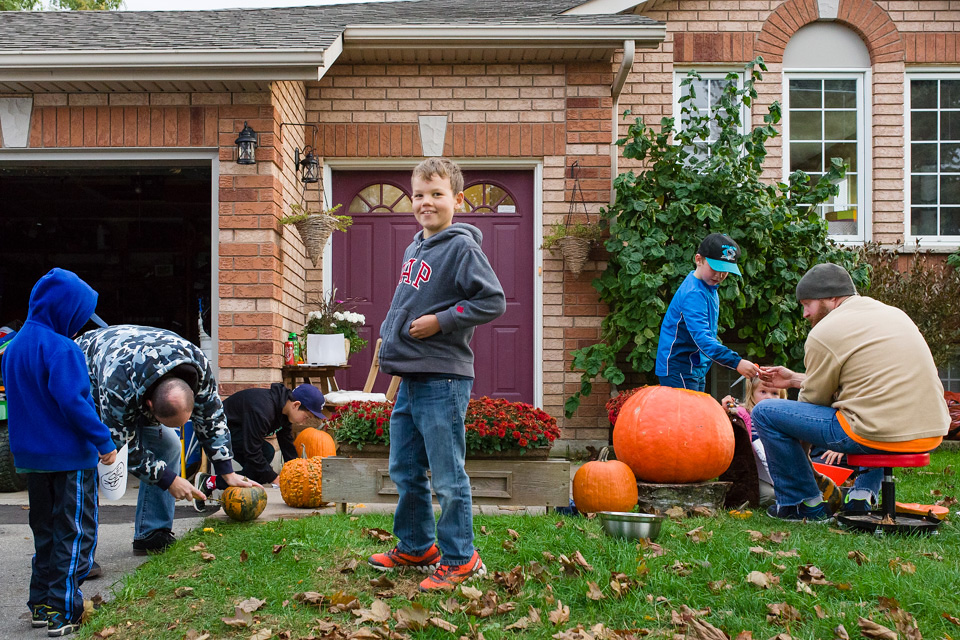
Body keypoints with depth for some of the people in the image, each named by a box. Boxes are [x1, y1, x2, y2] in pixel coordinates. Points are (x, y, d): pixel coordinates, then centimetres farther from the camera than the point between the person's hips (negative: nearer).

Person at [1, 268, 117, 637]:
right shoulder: (61, 349, -18)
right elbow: (73, 401, -24)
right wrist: (104, 441, -18)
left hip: (30, 455, 8)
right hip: (70, 456, -8)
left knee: (45, 530, 19)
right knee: (74, 532, 1)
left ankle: (41, 604, 24)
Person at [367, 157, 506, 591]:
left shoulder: (462, 247, -11)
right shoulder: (414, 249, 15)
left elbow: (492, 301, -17)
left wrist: (440, 321, -18)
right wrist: (389, 331, 14)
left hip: (442, 379, -9)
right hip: (409, 378, 9)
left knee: (447, 477, -2)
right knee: (404, 470, 17)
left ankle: (459, 559, 11)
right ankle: (416, 547, 32)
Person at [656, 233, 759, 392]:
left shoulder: (709, 286, 10)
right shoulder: (692, 294, -22)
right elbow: (701, 337, -33)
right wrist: (736, 362, -40)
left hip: (698, 369, 10)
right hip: (678, 369, -10)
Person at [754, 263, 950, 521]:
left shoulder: (824, 333, -5)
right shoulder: (893, 313, 18)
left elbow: (815, 399, 4)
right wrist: (794, 379, 32)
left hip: (876, 435, -8)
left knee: (765, 412, 2)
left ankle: (805, 504, 14)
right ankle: (864, 492, 27)